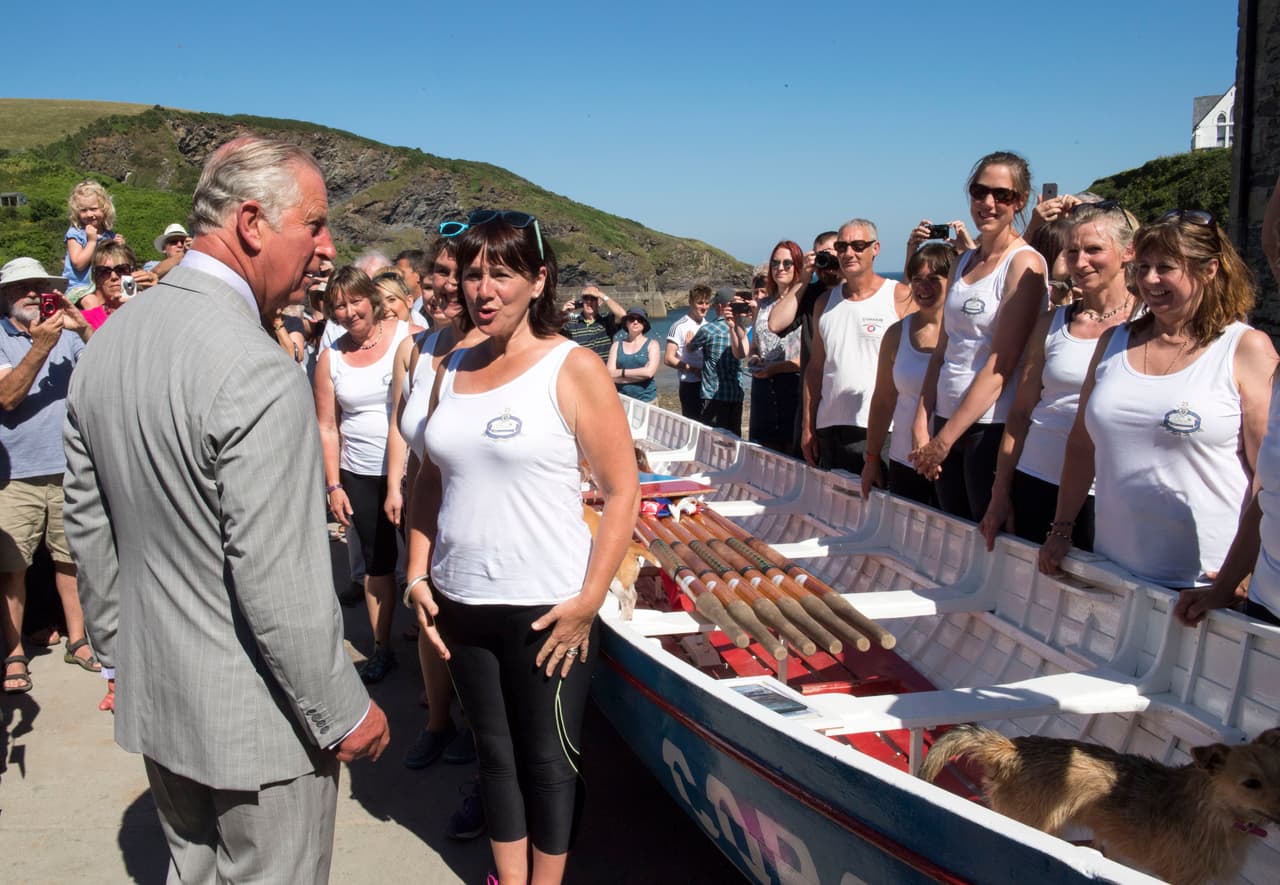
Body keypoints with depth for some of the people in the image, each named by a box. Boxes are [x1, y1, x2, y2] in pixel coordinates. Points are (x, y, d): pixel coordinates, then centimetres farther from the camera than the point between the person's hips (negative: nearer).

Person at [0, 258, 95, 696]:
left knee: (72, 556, 10)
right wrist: (41, 346, -23)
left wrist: (83, 330, -17)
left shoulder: (68, 332, 8)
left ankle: (77, 640, 22)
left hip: (70, 466, 2)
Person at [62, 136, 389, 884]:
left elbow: (89, 527, 9)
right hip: (254, 717, -8)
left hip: (153, 697, 8)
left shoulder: (106, 344, 1)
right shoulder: (259, 374, -26)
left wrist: (119, 652, 21)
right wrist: (346, 713, -13)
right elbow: (278, 585, -26)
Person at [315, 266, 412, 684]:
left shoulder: (409, 337, -5)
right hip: (361, 476, 3)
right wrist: (333, 485, 4)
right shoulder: (330, 357, 5)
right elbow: (327, 426, 8)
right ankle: (381, 648, 23)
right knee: (376, 560, 12)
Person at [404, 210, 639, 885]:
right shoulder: (454, 369, 8)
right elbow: (430, 480, 15)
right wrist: (418, 576, 6)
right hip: (460, 603, 5)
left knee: (548, 759, 8)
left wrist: (588, 603, -15)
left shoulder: (573, 369, -8)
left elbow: (622, 492, -10)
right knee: (495, 753, 18)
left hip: (545, 609, -5)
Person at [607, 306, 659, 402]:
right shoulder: (617, 345, 9)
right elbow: (610, 375, -2)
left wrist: (621, 372, -4)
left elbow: (649, 372, -10)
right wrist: (640, 374, -8)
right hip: (621, 399, 1)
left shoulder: (652, 344, 4)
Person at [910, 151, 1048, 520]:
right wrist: (922, 426, 3)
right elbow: (942, 350, 11)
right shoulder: (963, 262, 12)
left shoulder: (1024, 263, -10)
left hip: (992, 428, -7)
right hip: (947, 423, 7)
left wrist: (944, 440, -14)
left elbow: (1000, 364, -15)